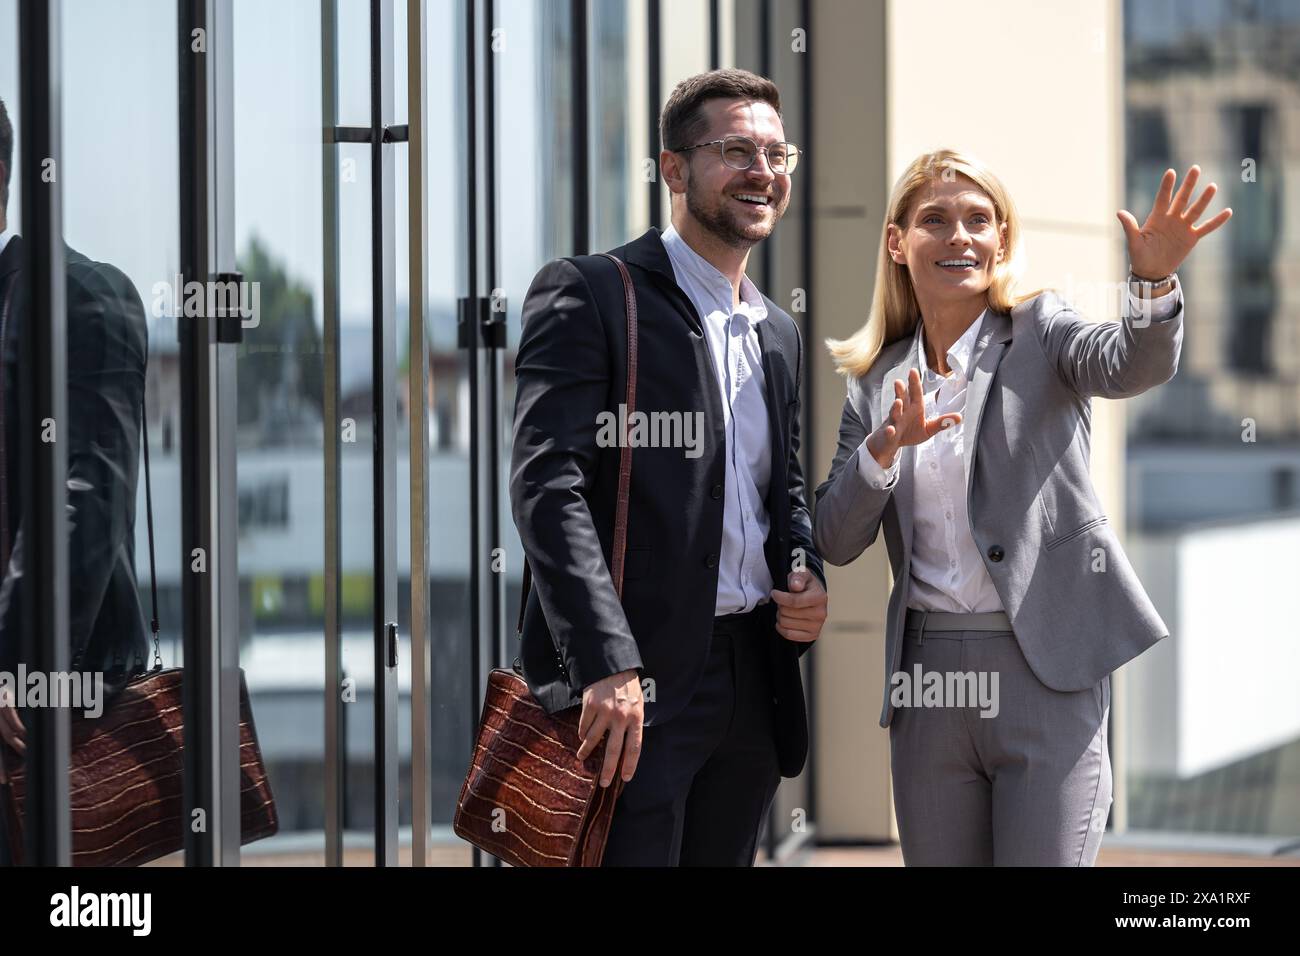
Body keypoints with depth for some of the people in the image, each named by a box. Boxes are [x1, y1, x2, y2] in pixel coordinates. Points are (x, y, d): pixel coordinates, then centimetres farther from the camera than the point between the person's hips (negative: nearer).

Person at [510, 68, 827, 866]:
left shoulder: (779, 334, 19)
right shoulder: (588, 294, -4)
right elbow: (547, 485, -14)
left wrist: (807, 579, 5)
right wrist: (607, 664, -24)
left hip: (754, 681, 7)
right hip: (631, 681, -7)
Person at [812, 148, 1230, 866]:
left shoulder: (1040, 332, 2)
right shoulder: (876, 382, 11)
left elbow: (1132, 365, -20)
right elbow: (835, 541, 5)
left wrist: (1153, 281, -40)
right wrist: (884, 448, -13)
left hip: (1046, 670, -4)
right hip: (927, 678, 4)